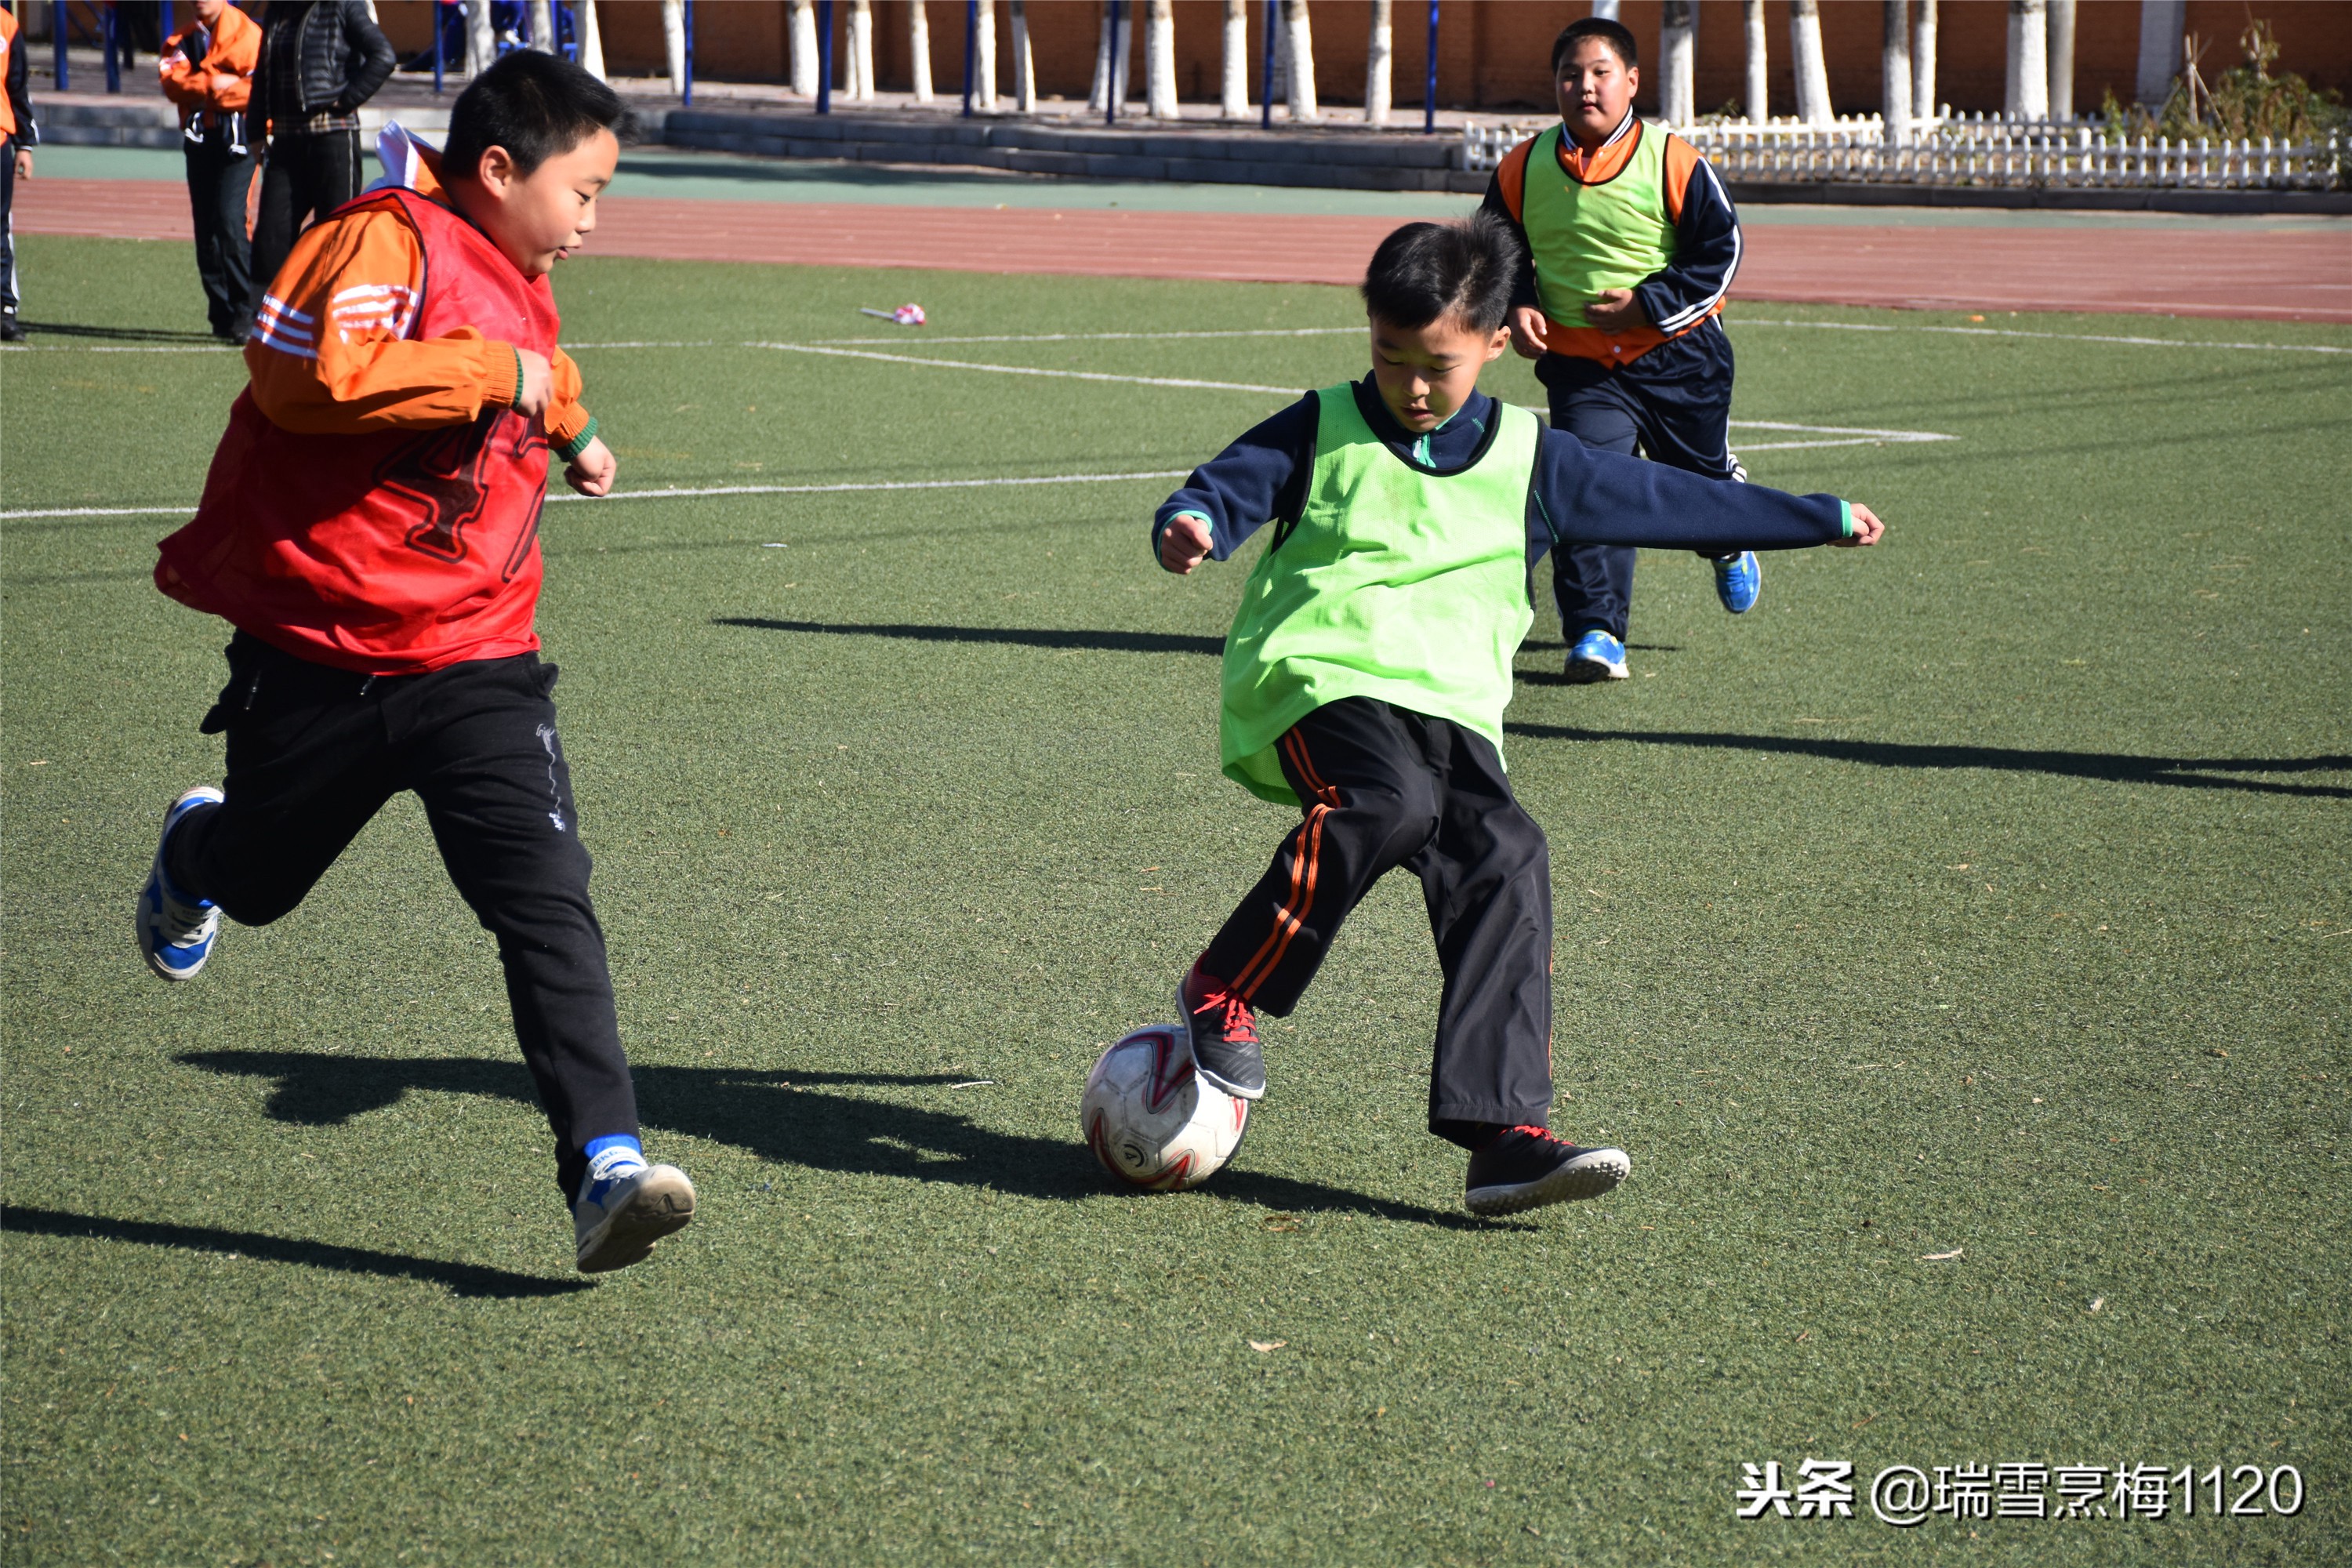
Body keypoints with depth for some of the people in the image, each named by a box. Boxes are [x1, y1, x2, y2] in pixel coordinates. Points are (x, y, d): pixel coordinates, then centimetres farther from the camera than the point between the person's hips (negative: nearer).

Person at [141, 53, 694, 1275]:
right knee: (259, 879, 18)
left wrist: (563, 423, 29)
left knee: (548, 900, -14)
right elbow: (312, 370, -33)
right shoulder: (387, 241, -15)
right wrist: (493, 373, -27)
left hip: (475, 663, 5)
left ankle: (603, 1168, -19)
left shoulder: (523, 289, 12)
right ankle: (194, 852, 56)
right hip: (316, 654, -5)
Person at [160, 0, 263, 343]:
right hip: (199, 138, 6)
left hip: (236, 138, -6)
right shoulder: (183, 40, 15)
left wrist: (203, 86, -11)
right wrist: (213, 83, -16)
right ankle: (222, 314, 13)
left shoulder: (248, 34, -3)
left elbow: (258, 86, -13)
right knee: (206, 229, 6)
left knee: (229, 222, -17)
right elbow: (173, 83, -1)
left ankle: (245, 313, -12)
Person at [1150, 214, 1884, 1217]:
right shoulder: (1322, 433, 10)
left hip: (1451, 710, 4)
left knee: (1504, 862, -21)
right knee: (1390, 802, -35)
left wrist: (1823, 520, 29)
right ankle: (1222, 993, -20)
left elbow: (1668, 500, 24)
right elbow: (1229, 484, 2)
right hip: (1318, 681, -4)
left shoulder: (1529, 462, 16)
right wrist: (1191, 526, -25)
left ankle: (1504, 1134, -24)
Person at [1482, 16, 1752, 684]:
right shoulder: (1523, 169, -4)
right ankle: (1595, 633, -12)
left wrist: (1647, 305, -17)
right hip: (1579, 364, 1)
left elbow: (1720, 250, -8)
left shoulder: (1672, 160, -13)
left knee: (1703, 473, 19)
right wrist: (1517, 305, -7)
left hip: (1677, 353, -1)